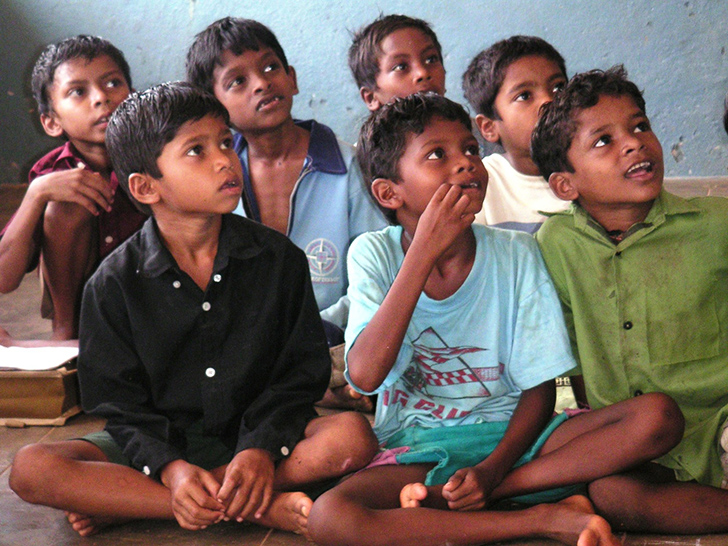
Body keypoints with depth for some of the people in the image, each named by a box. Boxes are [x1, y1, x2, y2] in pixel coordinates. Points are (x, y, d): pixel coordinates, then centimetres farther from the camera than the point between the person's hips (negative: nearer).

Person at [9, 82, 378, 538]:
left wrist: (261, 448, -18)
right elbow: (118, 402, -4)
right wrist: (169, 466, -23)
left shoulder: (279, 258, -1)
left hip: (256, 436, 1)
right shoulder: (116, 282, -4)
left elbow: (301, 373, -1)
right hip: (160, 444, -1)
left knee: (354, 435, -29)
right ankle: (262, 508, -29)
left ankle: (122, 503, -25)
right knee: (31, 469, -26)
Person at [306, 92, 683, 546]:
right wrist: (424, 251, -24)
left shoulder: (515, 253, -2)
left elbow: (539, 389, -1)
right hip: (420, 449, -2)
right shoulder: (374, 255, -4)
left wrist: (492, 470, -19)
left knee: (660, 416, -22)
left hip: (511, 437, 2)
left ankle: (444, 498, -21)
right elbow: (365, 374, -21)